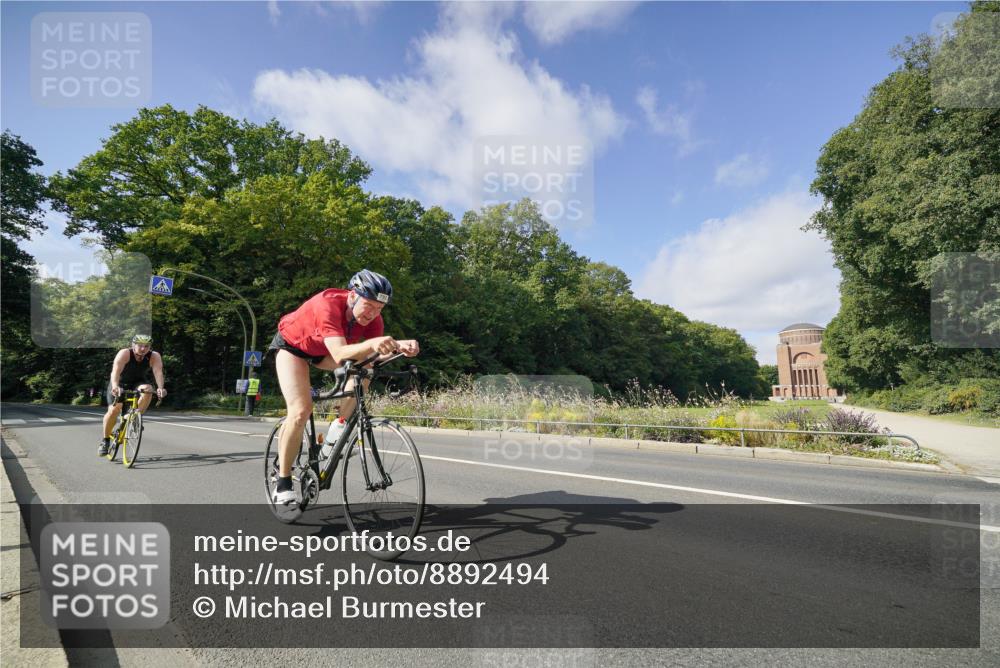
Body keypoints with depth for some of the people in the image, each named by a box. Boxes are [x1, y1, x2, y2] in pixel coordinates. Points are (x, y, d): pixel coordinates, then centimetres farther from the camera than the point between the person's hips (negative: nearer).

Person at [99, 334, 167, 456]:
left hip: (138, 383, 2)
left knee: (148, 389, -31)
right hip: (120, 383, -1)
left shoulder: (154, 357, -22)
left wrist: (160, 388, -56)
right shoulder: (124, 354, -27)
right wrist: (115, 386, -61)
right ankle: (105, 440, 6)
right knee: (113, 410, -17)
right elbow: (116, 371, -42)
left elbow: (158, 372, -38)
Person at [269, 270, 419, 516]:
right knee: (301, 410, -21)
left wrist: (398, 346, -51)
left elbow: (376, 354, -31)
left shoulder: (372, 316, -22)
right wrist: (370, 344, -69)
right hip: (292, 344, -6)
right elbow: (340, 355, -51)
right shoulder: (328, 305, -39)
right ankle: (283, 487, -8)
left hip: (324, 350, 6)